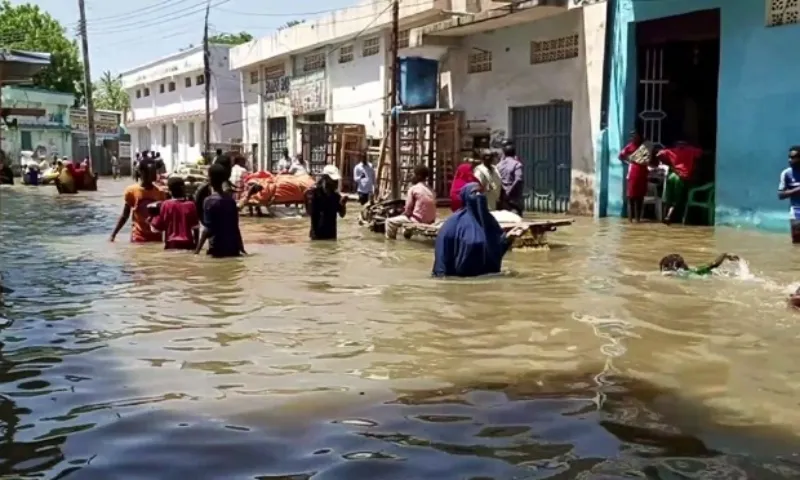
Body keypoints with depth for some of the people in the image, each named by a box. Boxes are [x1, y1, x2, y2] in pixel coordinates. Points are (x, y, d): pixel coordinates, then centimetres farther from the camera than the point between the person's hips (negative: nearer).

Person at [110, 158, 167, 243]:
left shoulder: (160, 192, 1)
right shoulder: (132, 191, -4)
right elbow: (124, 215, 2)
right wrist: (113, 234, -5)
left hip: (156, 237, 2)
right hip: (138, 238, -2)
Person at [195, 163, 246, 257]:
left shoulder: (209, 201, -10)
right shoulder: (230, 198, 7)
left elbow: (208, 229, -15)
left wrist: (197, 250, -10)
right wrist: (241, 248, 20)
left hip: (217, 249, -5)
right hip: (233, 248, 5)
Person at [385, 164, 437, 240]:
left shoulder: (413, 189, -10)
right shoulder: (430, 190, 9)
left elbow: (408, 210, -9)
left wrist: (403, 213, 12)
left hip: (418, 220, -7)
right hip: (430, 220, 7)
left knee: (389, 221, 3)